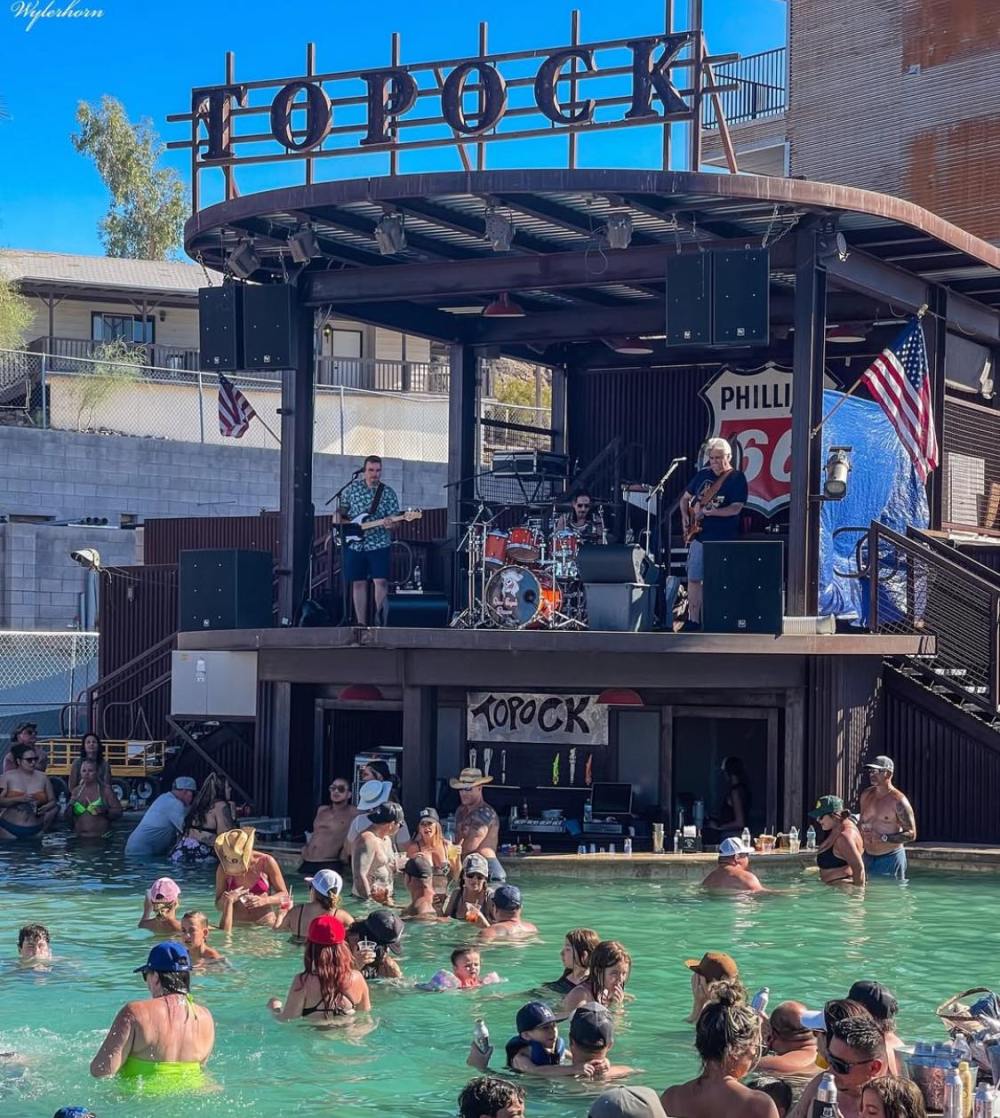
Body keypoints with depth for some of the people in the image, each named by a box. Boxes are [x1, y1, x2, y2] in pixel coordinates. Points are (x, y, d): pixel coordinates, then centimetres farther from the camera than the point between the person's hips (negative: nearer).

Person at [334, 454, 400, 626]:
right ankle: (361, 623, 8)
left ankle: (379, 618, -4)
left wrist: (390, 524, -22)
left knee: (381, 581, -13)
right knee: (358, 583, 3)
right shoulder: (352, 488, 6)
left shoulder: (389, 493, 2)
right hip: (354, 545, 2)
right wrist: (338, 523, -5)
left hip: (379, 544, -2)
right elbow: (340, 511, 14)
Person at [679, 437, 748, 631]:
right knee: (694, 579, 2)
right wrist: (685, 516, 5)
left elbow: (736, 508, -16)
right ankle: (694, 621, 9)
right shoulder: (703, 475, 11)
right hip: (699, 535, 5)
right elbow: (685, 498, 23)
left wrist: (710, 511, -25)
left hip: (723, 540, -5)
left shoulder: (737, 478, -5)